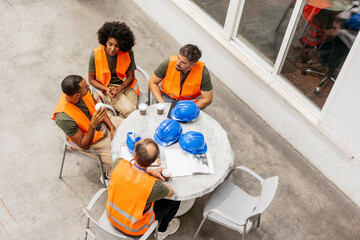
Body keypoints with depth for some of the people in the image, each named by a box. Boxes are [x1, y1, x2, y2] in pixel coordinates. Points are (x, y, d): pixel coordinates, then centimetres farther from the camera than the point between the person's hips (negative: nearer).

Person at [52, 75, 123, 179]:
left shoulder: (84, 92, -19)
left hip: (103, 124, 7)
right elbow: (84, 145, -25)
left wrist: (112, 127, -6)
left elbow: (98, 108, 3)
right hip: (91, 142, -6)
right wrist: (93, 125, -41)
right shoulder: (64, 118, -35)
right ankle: (110, 174, 18)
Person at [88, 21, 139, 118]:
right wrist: (107, 89, -20)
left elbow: (131, 76, -2)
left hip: (126, 85, 3)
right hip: (107, 87, -2)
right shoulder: (95, 55, -16)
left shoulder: (128, 53, -12)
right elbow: (91, 79, -4)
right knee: (129, 110, -23)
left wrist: (119, 89, -18)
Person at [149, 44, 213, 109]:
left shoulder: (203, 73, -24)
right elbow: (152, 83, -6)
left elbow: (207, 100, -14)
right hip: (167, 97, 1)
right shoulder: (168, 63, -20)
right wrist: (162, 103, -17)